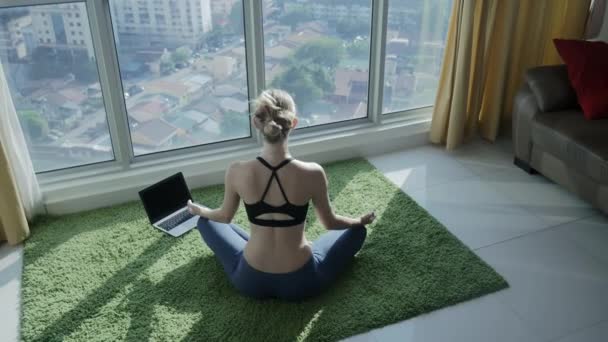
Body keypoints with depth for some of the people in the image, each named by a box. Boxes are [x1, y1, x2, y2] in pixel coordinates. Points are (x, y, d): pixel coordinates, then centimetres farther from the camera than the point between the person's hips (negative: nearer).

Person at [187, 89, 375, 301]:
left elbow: (224, 217, 3)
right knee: (357, 230, 23)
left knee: (206, 221, 26)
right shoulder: (312, 173, -21)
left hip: (250, 281, 1)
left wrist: (198, 210, 27)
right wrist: (361, 220, 19)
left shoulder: (237, 172, -18)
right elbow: (330, 223, -3)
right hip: (301, 282, -1)